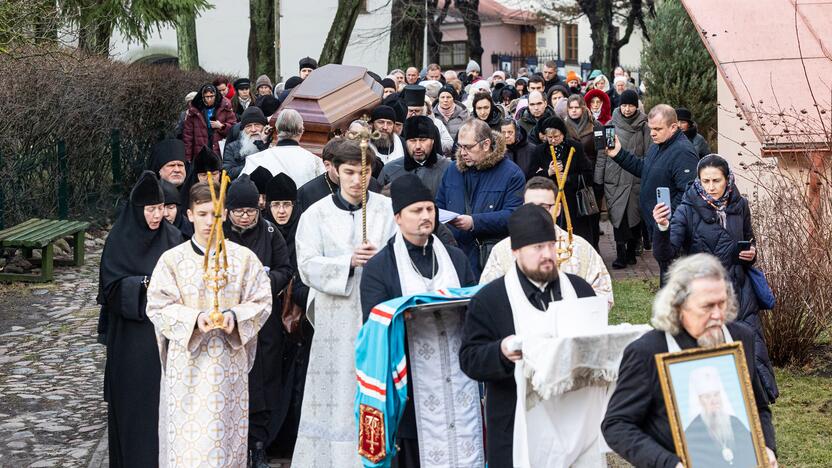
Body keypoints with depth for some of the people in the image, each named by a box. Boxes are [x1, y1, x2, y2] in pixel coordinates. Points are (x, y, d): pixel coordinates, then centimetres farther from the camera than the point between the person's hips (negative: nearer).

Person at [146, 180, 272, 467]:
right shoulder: (172, 259, -1)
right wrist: (194, 318, -19)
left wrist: (235, 316, -15)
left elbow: (261, 302, 4)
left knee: (226, 431, 4)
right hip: (186, 361, -1)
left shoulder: (244, 258, 2)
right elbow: (158, 306, -3)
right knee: (187, 434, -2)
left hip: (230, 361, 1)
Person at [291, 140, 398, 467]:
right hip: (336, 317, 0)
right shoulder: (316, 214, 6)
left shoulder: (388, 210, 7)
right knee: (337, 395, -2)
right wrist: (349, 262, -16)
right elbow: (308, 265, -3)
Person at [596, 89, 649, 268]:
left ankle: (631, 252, 17)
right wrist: (598, 178, 4)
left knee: (634, 215, 3)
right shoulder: (612, 124, 4)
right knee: (618, 215, -6)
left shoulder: (643, 126, 3)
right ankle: (621, 254, -4)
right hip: (614, 178, 0)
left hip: (636, 178, 0)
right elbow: (602, 152, 6)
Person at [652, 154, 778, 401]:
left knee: (751, 350, 0)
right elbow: (665, 254, -21)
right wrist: (662, 228, -40)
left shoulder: (740, 206, 2)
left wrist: (751, 253, -1)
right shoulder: (687, 210, -10)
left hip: (739, 291, 3)